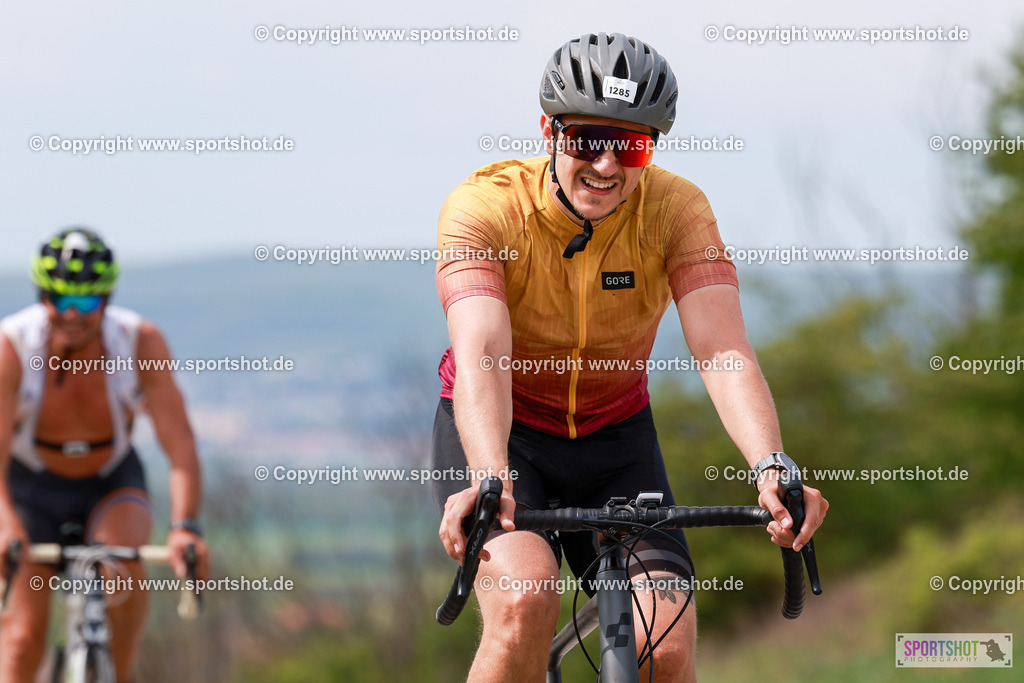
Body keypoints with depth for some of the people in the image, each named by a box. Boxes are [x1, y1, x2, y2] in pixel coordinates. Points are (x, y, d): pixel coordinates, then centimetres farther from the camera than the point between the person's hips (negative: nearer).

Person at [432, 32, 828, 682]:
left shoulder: (676, 209, -17)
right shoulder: (483, 207, -24)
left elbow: (723, 349, -29)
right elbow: (481, 354, -38)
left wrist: (772, 469, -47)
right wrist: (489, 480, -56)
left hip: (615, 440, 3)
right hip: (502, 434, -2)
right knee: (525, 601, -31)